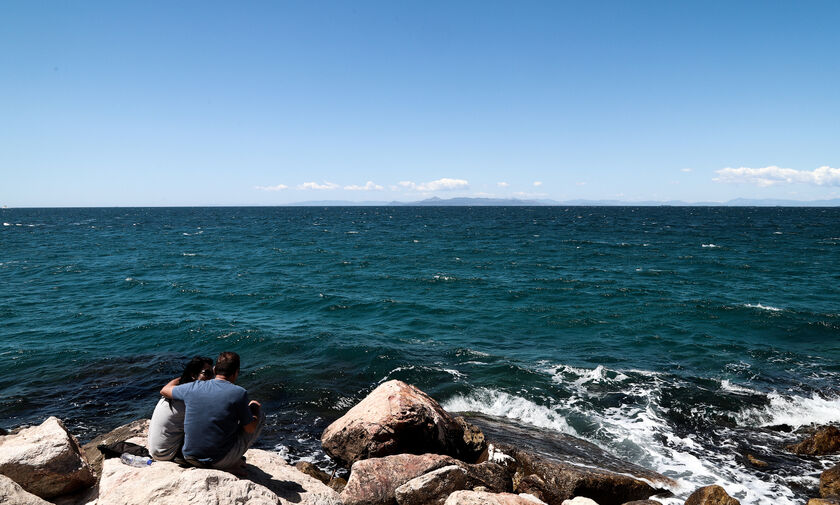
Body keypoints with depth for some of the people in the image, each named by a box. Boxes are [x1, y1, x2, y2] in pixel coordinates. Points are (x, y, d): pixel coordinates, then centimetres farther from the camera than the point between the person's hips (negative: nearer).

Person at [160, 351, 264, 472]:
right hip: (221, 461, -5)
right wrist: (255, 410, 14)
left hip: (191, 458, 5)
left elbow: (164, 390, 18)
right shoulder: (238, 393, -15)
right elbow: (250, 429, -6)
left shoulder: (193, 387, -3)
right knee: (259, 413, 11)